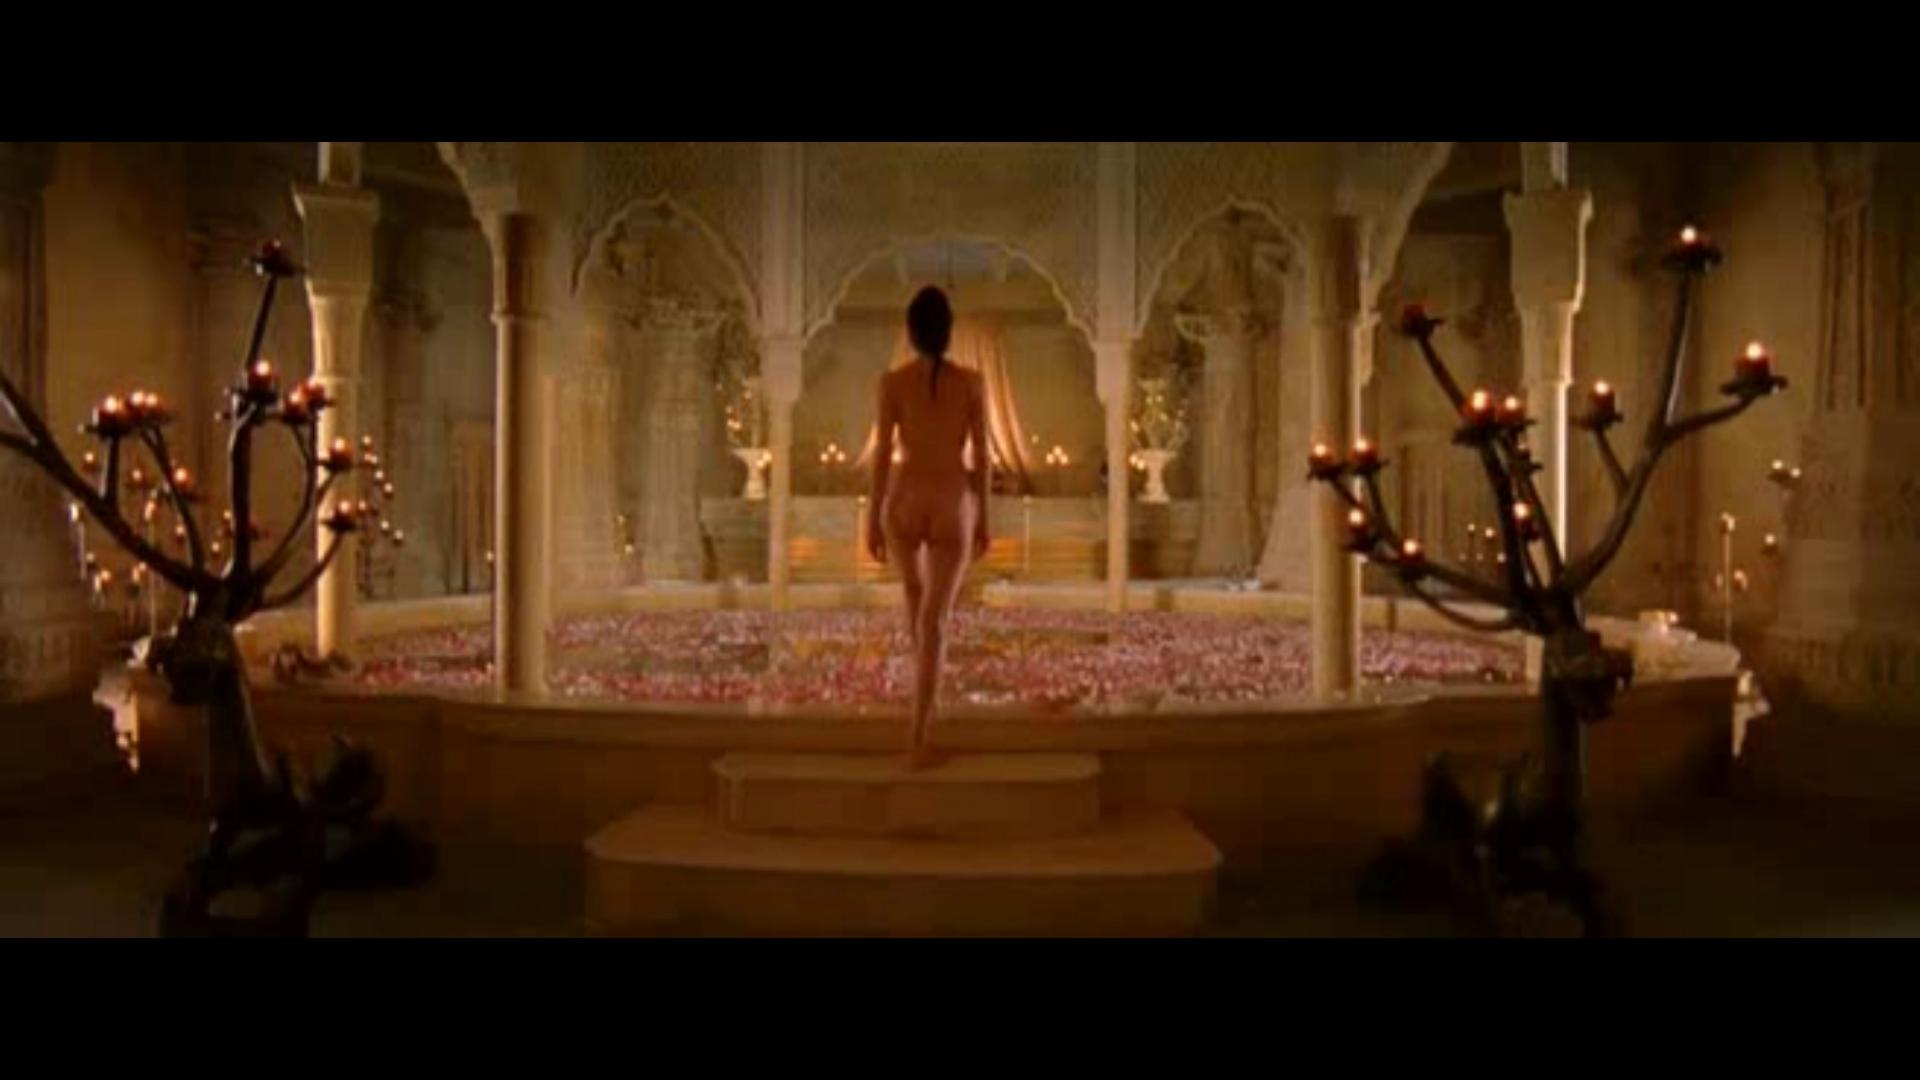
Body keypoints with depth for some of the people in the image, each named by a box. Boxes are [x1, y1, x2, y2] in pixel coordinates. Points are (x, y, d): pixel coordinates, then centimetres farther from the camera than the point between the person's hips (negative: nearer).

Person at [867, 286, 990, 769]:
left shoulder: (892, 382, -4)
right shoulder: (972, 382, -3)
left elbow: (882, 454, -5)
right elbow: (980, 457, -2)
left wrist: (873, 520, 2)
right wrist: (982, 520, 7)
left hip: (903, 503, 1)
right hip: (952, 507, -1)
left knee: (915, 591, 31)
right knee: (935, 621, -2)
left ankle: (927, 689, 46)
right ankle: (919, 742, -8)